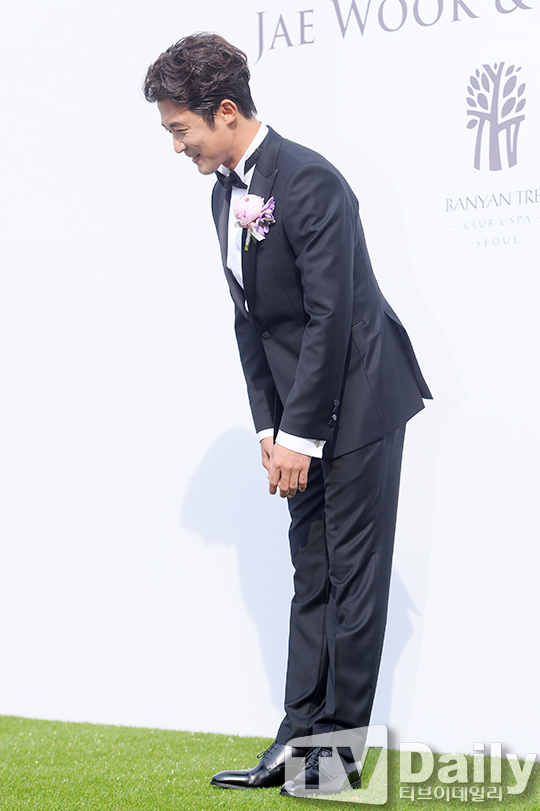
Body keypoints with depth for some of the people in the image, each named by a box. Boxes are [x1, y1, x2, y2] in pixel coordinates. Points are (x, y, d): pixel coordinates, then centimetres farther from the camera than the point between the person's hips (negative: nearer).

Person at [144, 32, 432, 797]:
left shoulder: (309, 181, -19)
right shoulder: (225, 192, 9)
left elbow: (329, 316, -21)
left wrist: (300, 434, -18)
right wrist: (269, 426, 5)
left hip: (358, 398, -9)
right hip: (302, 411, 9)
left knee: (352, 575, -3)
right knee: (312, 574, 9)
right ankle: (300, 739, 12)